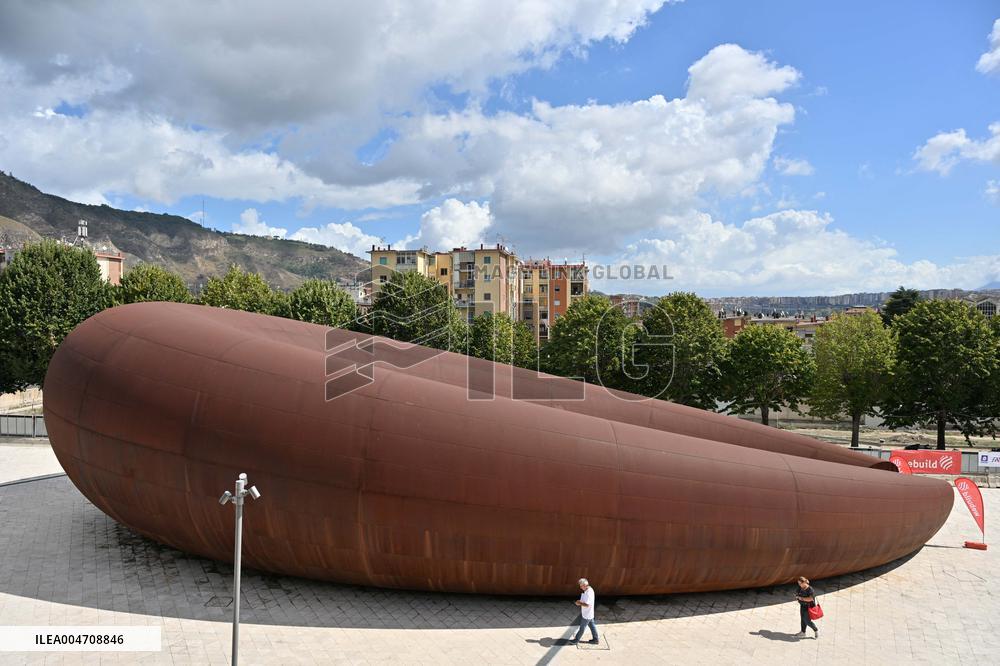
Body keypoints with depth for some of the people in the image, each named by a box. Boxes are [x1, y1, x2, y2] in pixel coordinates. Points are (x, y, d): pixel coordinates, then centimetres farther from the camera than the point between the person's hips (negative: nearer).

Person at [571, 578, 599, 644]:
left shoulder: (588, 593, -31)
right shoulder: (590, 589, 1)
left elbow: (587, 605, -32)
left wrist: (579, 603, -19)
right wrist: (580, 601, 0)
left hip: (586, 615, -9)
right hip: (589, 614, 9)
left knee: (582, 627, 7)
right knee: (592, 626, 19)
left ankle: (576, 640, 22)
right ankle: (596, 639, 30)